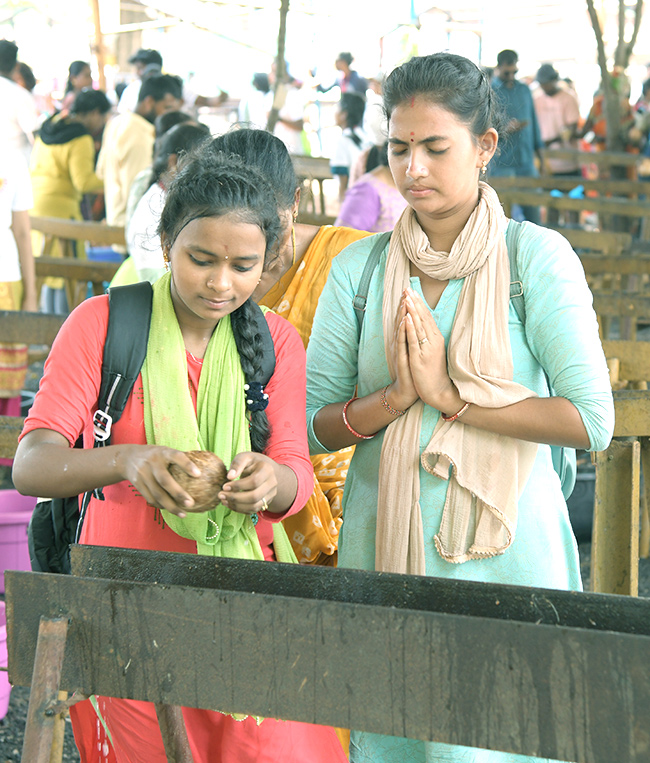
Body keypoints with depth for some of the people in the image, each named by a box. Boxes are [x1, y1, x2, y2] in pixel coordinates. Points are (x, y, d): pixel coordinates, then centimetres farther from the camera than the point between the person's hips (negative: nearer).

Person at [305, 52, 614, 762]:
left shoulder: (536, 257, -5)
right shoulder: (357, 268, 4)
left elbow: (591, 421, -12)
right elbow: (314, 425, 3)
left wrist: (451, 394, -14)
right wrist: (398, 396, -15)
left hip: (502, 547, -2)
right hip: (384, 543, 3)